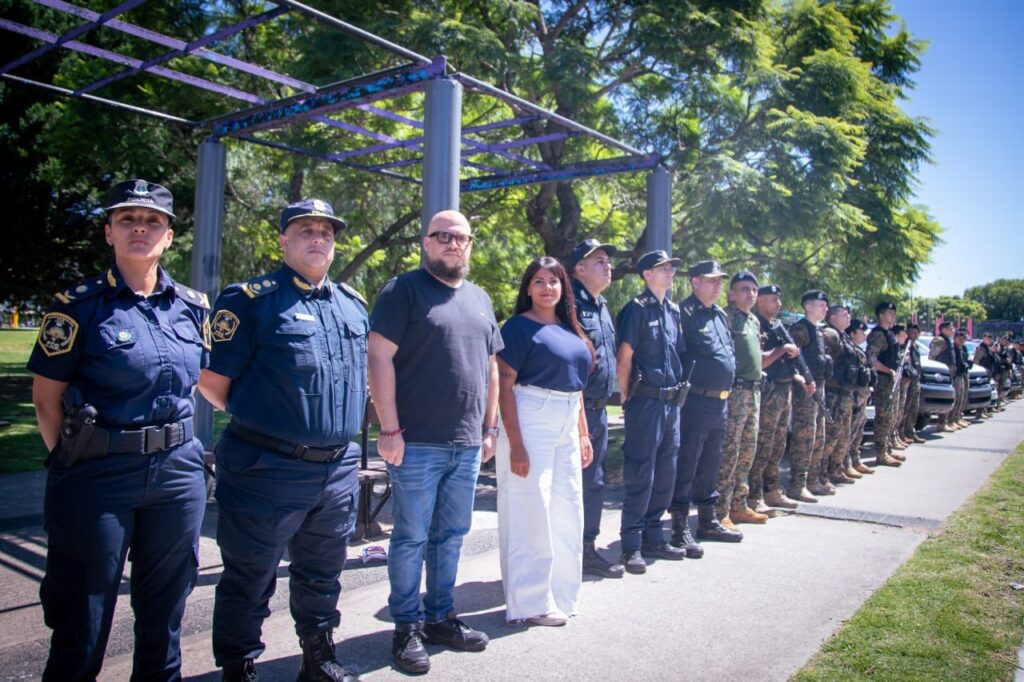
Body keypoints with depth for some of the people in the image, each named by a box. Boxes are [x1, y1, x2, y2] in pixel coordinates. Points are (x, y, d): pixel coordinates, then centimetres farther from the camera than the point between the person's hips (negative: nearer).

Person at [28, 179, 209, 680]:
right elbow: (46, 396, -3)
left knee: (164, 611, 17)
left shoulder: (193, 306, 6)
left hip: (177, 471, 4)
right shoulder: (79, 305, -5)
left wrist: (173, 440, 11)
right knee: (83, 619, 9)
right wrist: (73, 460, -4)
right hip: (98, 476, -3)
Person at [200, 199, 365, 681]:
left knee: (322, 573, 21)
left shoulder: (353, 304, 11)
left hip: (339, 469, 6)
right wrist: (255, 420, 4)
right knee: (250, 578, 8)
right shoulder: (252, 299, -8)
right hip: (268, 468, -6)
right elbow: (212, 381, -8)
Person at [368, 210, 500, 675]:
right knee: (412, 538, 4)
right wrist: (390, 430, -15)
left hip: (467, 445, 6)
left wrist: (489, 428, 13)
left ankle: (440, 617, 29)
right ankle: (407, 627, 19)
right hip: (417, 443, -6)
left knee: (451, 535, 14)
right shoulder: (405, 290, -4)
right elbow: (379, 358, -11)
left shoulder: (480, 300, 15)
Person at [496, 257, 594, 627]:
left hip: (567, 426, 7)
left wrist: (584, 434, 15)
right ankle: (529, 603, 12)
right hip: (530, 423, -7)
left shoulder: (570, 330, 13)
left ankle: (559, 593, 27)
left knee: (566, 511, 12)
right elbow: (505, 386, -12)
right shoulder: (518, 326, -7)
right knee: (532, 512, -1)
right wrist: (515, 444, -18)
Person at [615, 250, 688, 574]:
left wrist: (677, 392, 14)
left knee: (665, 474, 14)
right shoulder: (637, 308, -8)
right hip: (646, 401, -8)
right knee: (640, 476, -4)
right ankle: (631, 546, 5)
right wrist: (628, 399, -7)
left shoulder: (673, 310, 15)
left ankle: (653, 538, 26)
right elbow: (623, 359, -11)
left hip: (671, 401, 8)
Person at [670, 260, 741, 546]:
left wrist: (727, 388, 20)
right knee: (686, 465, -2)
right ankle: (680, 526, 5)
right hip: (696, 401, -9)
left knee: (710, 465, 17)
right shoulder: (685, 313, -11)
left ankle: (708, 521, 28)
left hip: (720, 402, 9)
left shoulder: (720, 314, 17)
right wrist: (686, 385, -18)